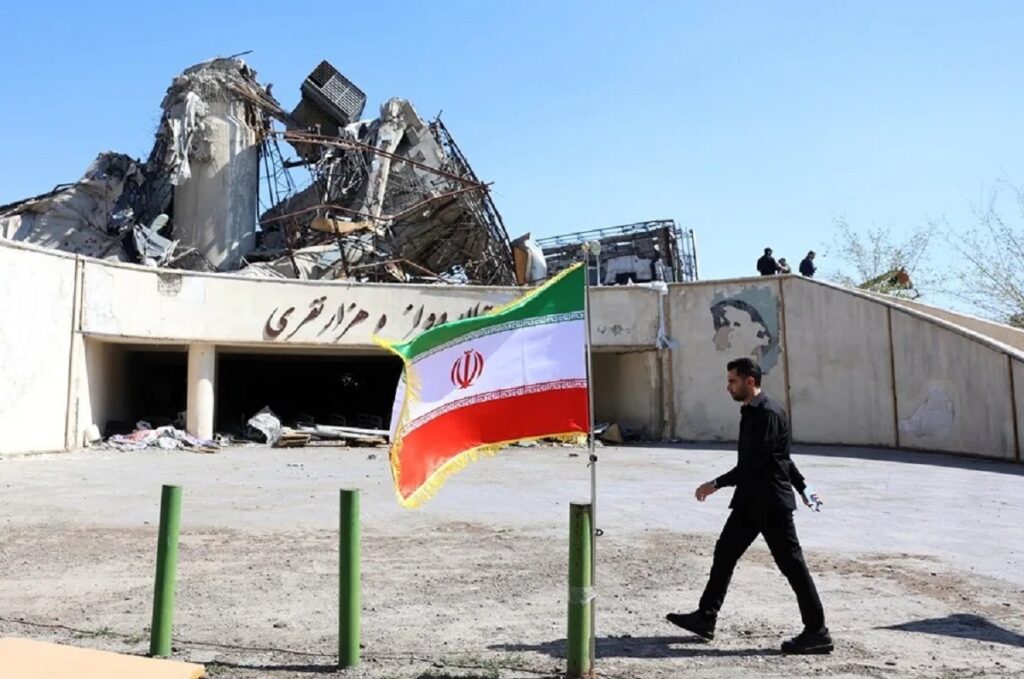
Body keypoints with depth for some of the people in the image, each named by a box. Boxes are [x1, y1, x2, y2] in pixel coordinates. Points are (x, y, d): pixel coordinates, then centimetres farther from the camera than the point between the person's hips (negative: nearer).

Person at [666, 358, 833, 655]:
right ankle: (705, 618, 19)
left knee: (791, 564, 0)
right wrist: (802, 487, 28)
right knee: (725, 552, 11)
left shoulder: (768, 413, -19)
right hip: (750, 500, 10)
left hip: (771, 503, -10)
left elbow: (754, 462, -24)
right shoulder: (751, 411, 12)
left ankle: (817, 632, 14)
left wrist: (717, 484, -20)